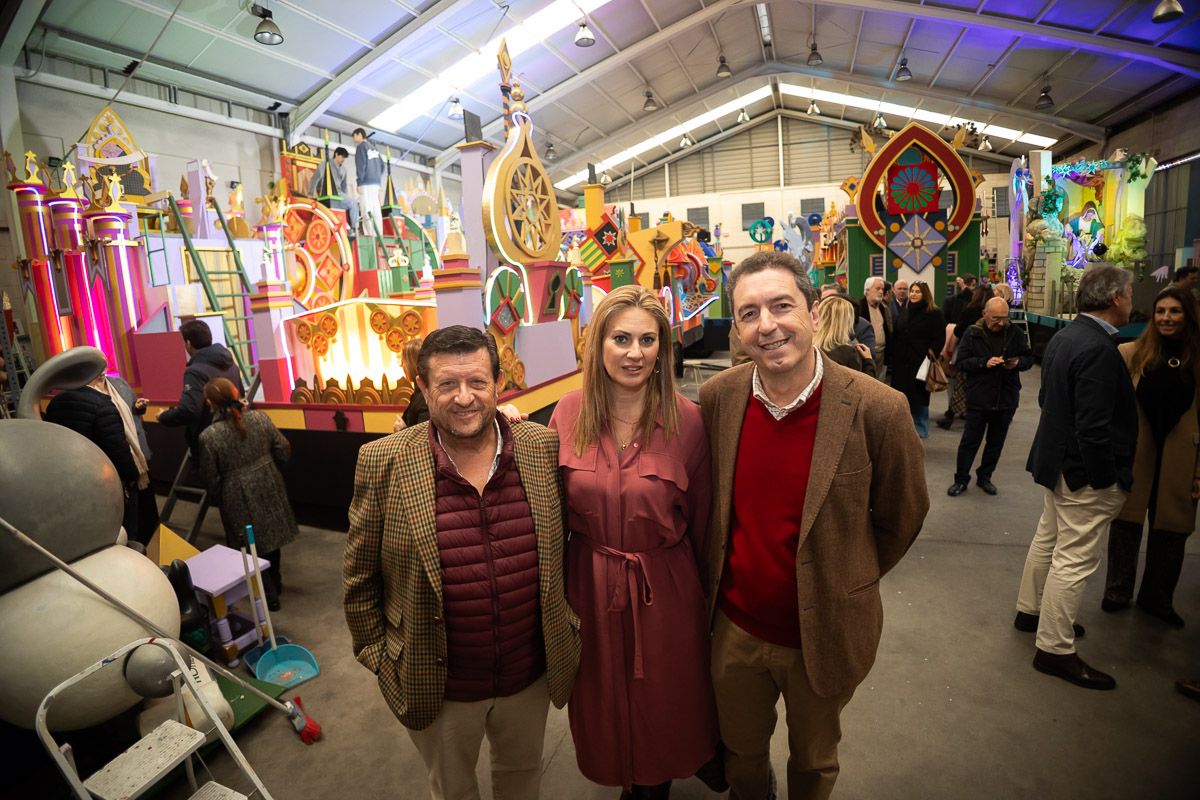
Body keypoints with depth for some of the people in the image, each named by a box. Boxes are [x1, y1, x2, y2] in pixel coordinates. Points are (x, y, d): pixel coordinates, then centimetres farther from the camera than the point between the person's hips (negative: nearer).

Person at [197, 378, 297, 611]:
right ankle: (275, 583, 41)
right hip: (269, 488, 4)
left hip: (239, 499, -4)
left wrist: (219, 499, 10)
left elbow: (211, 479, -10)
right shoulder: (260, 418, -10)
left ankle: (269, 596, 24)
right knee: (270, 534, 23)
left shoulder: (209, 436, -19)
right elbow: (284, 452, -3)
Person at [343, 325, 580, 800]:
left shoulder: (543, 448, -11)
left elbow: (568, 541, 2)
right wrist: (376, 653, -1)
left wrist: (568, 619, 5)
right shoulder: (384, 462, -17)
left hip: (532, 674, 2)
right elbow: (359, 575, -5)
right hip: (438, 685, -1)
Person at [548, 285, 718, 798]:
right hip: (591, 584, 2)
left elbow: (701, 521, -7)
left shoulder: (686, 420, -16)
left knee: (664, 704, 23)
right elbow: (552, 507, 4)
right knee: (604, 702, 25)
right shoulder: (570, 412, -9)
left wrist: (708, 595, 1)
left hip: (665, 588, -2)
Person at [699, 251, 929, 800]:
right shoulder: (717, 397, -12)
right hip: (734, 627, 2)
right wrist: (719, 575, 9)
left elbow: (901, 518, -5)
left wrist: (845, 586, 4)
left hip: (822, 634, -2)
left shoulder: (876, 409, -21)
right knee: (741, 755, 26)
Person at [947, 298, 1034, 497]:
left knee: (996, 442, 14)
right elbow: (960, 362, -9)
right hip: (978, 398, -3)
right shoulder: (972, 334, -6)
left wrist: (1018, 363, -13)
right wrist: (984, 362, -22)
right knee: (970, 441, 5)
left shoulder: (1016, 333, 1)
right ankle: (961, 479, 17)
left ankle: (984, 477, 30)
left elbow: (1029, 358, 8)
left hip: (1007, 398, 3)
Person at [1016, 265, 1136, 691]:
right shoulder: (1099, 349, -24)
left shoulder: (1064, 336, 5)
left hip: (1059, 460, 10)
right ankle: (1055, 649, 12)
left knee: (1048, 540, 23)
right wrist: (1108, 479, -18)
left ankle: (1030, 611, 40)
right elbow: (1094, 426, -26)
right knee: (1074, 559, 0)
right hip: (1087, 473, -10)